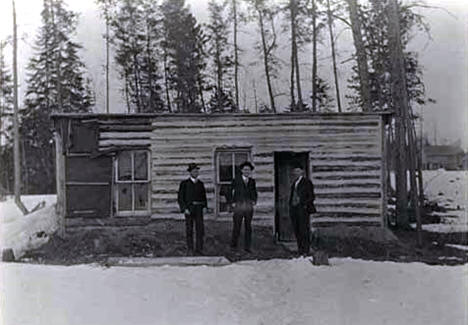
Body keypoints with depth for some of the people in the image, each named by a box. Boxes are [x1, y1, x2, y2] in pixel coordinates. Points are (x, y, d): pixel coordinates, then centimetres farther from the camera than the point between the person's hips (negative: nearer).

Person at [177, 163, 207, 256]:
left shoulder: (200, 183, 11)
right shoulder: (184, 183, 0)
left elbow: (204, 196, 17)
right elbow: (180, 197, -3)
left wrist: (205, 207, 3)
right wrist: (184, 209, -13)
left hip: (199, 209, 3)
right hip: (189, 208, -3)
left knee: (200, 228, -5)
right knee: (189, 230, 2)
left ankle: (199, 249, 0)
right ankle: (190, 250, 11)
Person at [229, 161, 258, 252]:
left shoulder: (252, 181, 11)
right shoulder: (236, 180, 2)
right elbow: (230, 192, 5)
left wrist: (254, 201, 6)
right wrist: (232, 202, -4)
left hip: (249, 207, 3)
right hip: (239, 206, -3)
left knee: (248, 227, 4)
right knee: (236, 227, -2)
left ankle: (247, 247, 10)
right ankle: (233, 245, 10)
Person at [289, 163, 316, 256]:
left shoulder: (307, 182, 0)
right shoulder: (294, 182, 19)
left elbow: (311, 196, -3)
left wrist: (306, 204, -14)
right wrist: (291, 205, 10)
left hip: (302, 209, -7)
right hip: (293, 209, 7)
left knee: (304, 230, -8)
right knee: (296, 230, 6)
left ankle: (305, 251, -5)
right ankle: (300, 250, 13)